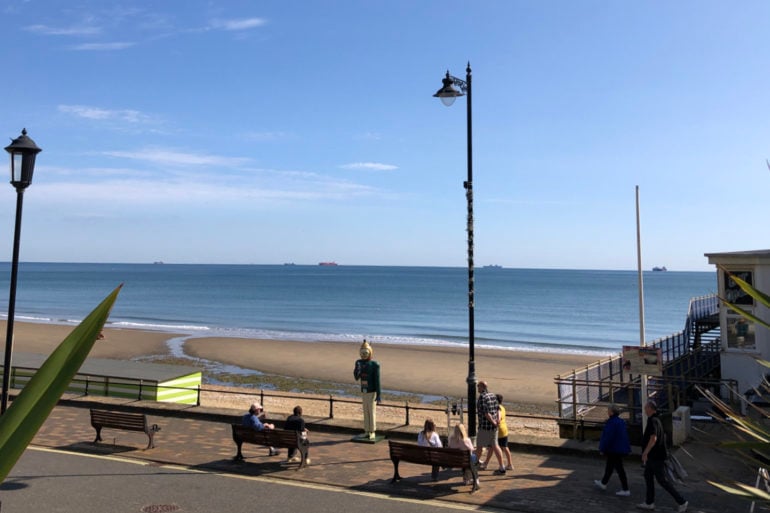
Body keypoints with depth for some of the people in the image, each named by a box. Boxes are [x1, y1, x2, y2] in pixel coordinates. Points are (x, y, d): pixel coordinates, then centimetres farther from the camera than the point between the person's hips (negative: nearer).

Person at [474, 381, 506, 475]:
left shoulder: (482, 397, -17)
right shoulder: (492, 395, 8)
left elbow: (486, 412, -22)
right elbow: (498, 408, 4)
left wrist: (493, 422, -12)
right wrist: (498, 419, -8)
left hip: (485, 426, -7)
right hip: (493, 426, 7)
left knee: (479, 446, 9)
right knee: (494, 445, 11)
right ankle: (501, 468, 7)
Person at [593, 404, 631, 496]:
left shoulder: (612, 423, -23)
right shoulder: (621, 422, 6)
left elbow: (608, 437, -22)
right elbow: (625, 436, 13)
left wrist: (602, 449, -14)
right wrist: (628, 449, 21)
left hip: (614, 450, -10)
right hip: (621, 449, 10)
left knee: (619, 468, -3)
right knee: (609, 465, 21)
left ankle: (625, 490, 3)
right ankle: (603, 483, 36)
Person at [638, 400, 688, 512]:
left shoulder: (653, 421, -22)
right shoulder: (656, 419, 9)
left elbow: (653, 439, -32)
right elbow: (662, 436, 19)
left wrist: (645, 453, -26)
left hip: (656, 457, -10)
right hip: (653, 455, 10)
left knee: (662, 480, -1)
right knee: (648, 476, 15)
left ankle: (682, 502, 7)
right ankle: (649, 503, 22)